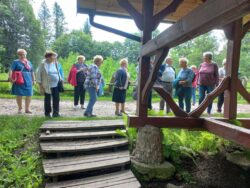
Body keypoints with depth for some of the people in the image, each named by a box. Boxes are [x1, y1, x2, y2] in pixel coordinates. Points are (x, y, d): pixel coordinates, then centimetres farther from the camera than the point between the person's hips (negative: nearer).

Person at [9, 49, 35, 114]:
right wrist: (10, 78, -21)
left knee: (29, 95, 1)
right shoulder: (16, 62, 1)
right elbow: (11, 70, -9)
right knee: (19, 95, 3)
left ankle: (27, 109, 12)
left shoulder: (29, 62, 14)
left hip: (28, 81, 4)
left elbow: (32, 72, 19)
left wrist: (33, 80, 16)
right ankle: (20, 108, 19)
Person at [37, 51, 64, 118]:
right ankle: (47, 113, 21)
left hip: (56, 84, 4)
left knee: (56, 99, 1)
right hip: (47, 85, -3)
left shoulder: (55, 63, 7)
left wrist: (61, 79, 12)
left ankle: (55, 113, 11)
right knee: (47, 99, 8)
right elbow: (39, 74, -3)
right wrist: (40, 84, -6)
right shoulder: (43, 64, -5)